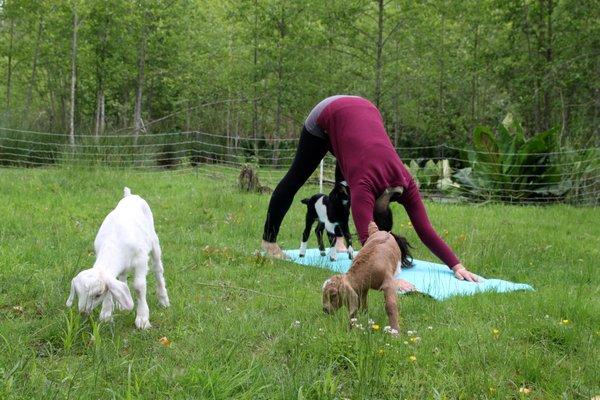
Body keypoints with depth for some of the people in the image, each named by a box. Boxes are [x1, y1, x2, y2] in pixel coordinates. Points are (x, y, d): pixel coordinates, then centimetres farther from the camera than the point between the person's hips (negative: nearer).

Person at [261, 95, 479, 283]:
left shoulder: (405, 185, -22)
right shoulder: (365, 187, -34)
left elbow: (426, 231, -22)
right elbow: (368, 239, -44)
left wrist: (458, 266, -30)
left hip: (364, 110, 4)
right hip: (328, 114, -4)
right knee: (296, 177, 8)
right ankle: (269, 240, 18)